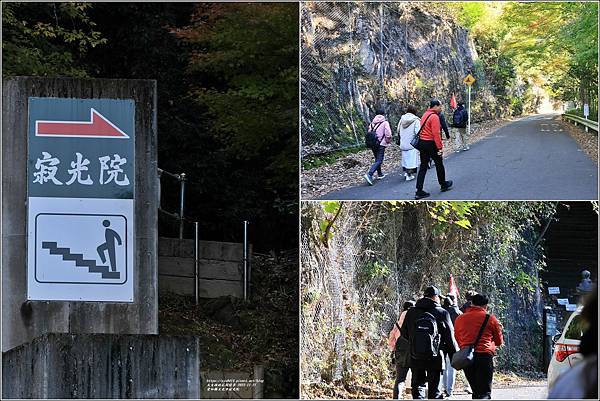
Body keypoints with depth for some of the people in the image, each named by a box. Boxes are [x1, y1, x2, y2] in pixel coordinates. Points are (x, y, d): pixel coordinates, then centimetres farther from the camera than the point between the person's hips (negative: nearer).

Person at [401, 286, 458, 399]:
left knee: (418, 386, 10)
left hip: (415, 358, 2)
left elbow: (404, 334, 11)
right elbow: (450, 339, -4)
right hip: (435, 359, -2)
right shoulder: (442, 313, -6)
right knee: (434, 389, 4)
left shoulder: (411, 312, 3)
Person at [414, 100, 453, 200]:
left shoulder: (425, 115, 13)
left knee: (423, 167, 6)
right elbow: (436, 134, -21)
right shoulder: (434, 117, -16)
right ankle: (443, 185, 30)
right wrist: (440, 147, -18)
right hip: (431, 144, -8)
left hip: (422, 142, 8)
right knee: (439, 165, 13)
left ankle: (419, 191, 1)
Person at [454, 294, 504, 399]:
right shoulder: (490, 318, 2)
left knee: (476, 391, 18)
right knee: (484, 393, -8)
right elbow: (499, 342, 12)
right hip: (484, 356, -4)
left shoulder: (459, 319, 11)